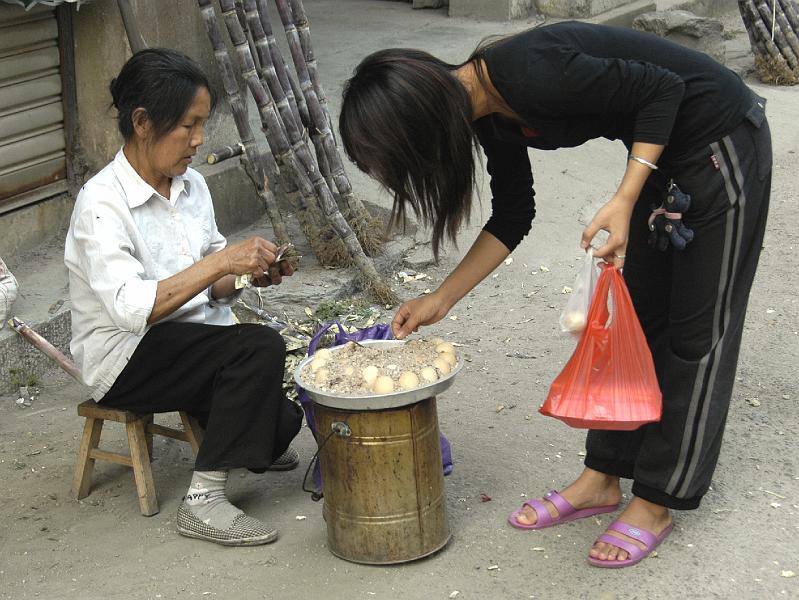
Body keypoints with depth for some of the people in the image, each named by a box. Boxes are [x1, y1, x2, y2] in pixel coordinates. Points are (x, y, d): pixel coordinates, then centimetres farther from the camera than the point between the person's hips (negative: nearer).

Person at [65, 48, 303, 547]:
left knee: (280, 416, -14)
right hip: (126, 357, -6)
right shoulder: (102, 203, -19)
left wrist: (251, 274, -10)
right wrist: (221, 262, -33)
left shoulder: (191, 185, 3)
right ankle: (204, 501, -20)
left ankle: (255, 446, 23)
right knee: (261, 347, -29)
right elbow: (131, 309, -31)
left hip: (197, 336, 7)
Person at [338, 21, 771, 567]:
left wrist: (624, 202, -29)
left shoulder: (528, 75, -31)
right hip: (663, 153, 9)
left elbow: (663, 89, -23)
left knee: (695, 330, 0)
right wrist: (441, 299, 7)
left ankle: (657, 502, 10)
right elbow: (512, 218, 8)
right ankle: (602, 479, 22)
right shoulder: (492, 116, -3)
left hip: (721, 143, -9)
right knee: (633, 318, 12)